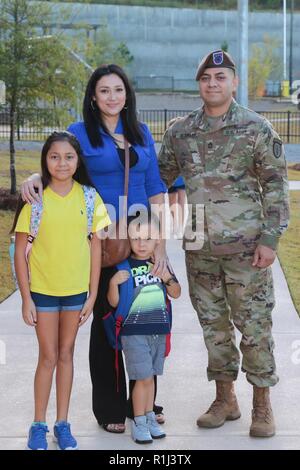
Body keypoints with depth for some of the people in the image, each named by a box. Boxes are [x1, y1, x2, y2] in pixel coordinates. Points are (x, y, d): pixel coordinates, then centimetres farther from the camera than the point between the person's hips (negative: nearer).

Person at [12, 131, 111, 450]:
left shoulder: (89, 197, -3)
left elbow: (95, 247, 2)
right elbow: (20, 251, -6)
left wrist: (93, 294, 0)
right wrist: (26, 298, -8)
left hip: (76, 289, 2)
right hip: (42, 289, -2)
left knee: (66, 354, 12)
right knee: (48, 357, 4)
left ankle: (62, 424, 22)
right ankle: (38, 426, 17)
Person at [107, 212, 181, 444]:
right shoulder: (124, 266, -7)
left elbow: (176, 293, 11)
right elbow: (114, 302, -6)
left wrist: (167, 278, -8)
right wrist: (113, 283, -24)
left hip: (159, 330, 4)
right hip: (134, 331, -4)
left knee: (150, 376, 14)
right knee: (144, 377, -4)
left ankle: (149, 417, 26)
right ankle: (139, 421, 10)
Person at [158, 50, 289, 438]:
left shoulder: (257, 128, -3)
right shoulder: (179, 132, 7)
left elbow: (275, 187, -4)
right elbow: (159, 180, 16)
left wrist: (269, 239, -10)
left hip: (246, 248, -3)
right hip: (199, 250, 4)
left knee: (254, 326, 2)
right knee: (213, 325, 11)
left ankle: (262, 404, 14)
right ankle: (225, 399, 23)